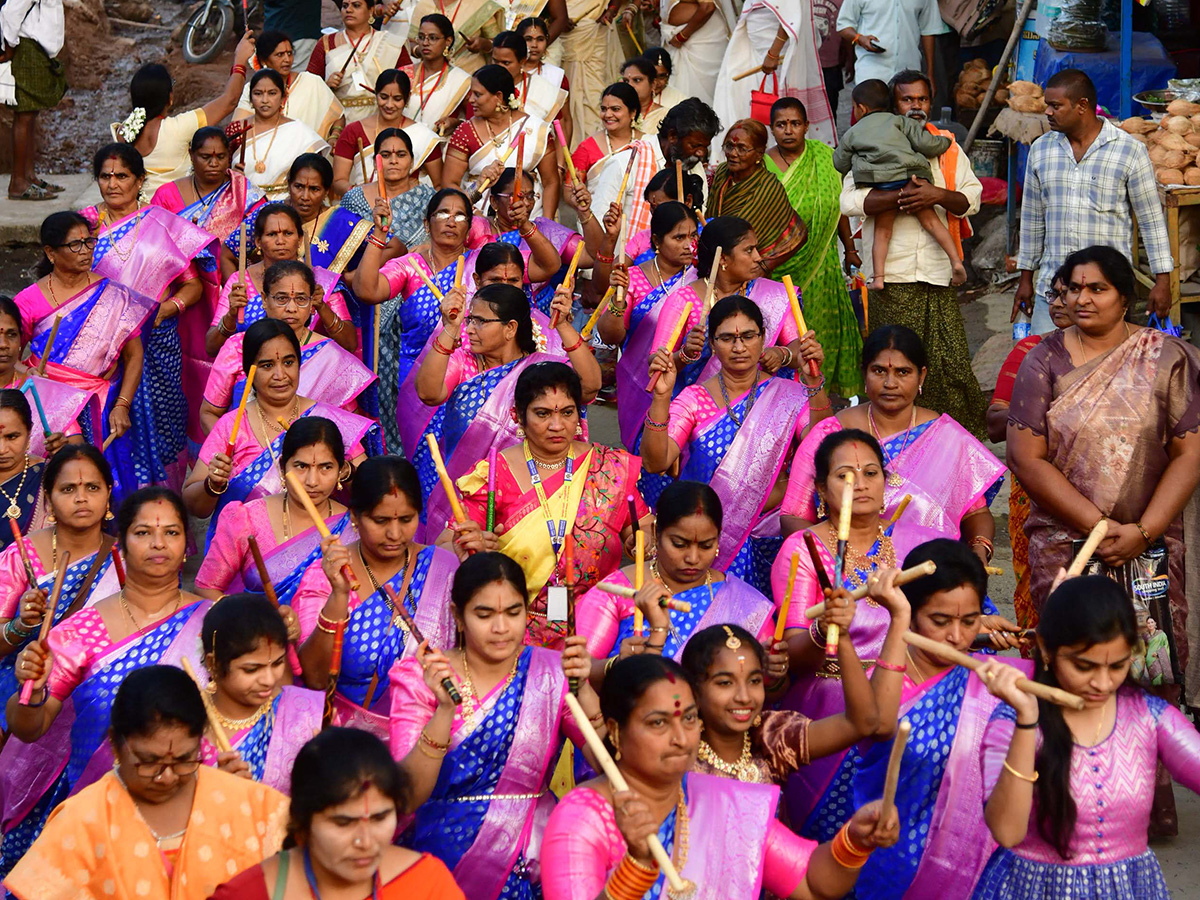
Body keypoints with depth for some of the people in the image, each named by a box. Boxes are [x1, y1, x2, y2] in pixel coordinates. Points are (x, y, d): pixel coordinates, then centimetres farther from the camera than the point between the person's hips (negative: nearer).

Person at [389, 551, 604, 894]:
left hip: (529, 865, 1)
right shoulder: (420, 678, 1)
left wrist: (583, 690, -20)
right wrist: (445, 709, -22)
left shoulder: (554, 673, 5)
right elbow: (408, 796, -9)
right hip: (440, 856, -1)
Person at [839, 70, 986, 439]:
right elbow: (849, 201, -6)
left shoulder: (947, 149, 17)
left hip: (938, 272, 2)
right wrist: (901, 196, -17)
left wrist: (938, 195, -11)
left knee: (951, 362, -4)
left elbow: (971, 198, 9)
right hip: (891, 275, -2)